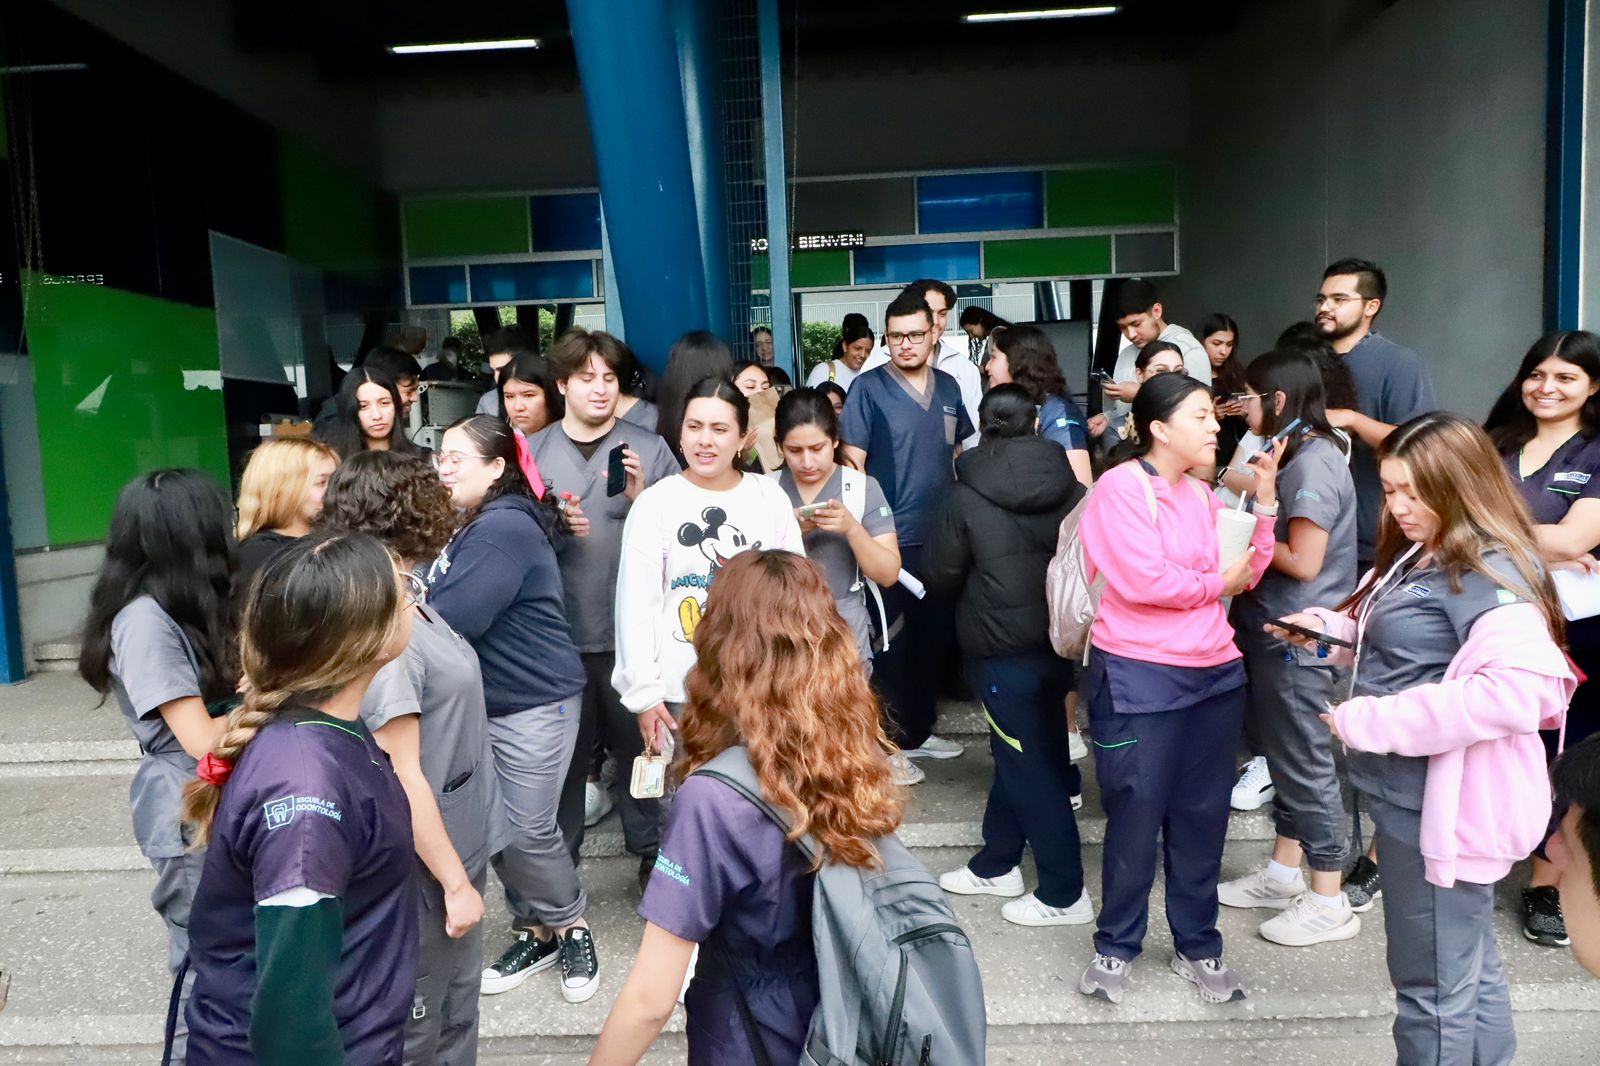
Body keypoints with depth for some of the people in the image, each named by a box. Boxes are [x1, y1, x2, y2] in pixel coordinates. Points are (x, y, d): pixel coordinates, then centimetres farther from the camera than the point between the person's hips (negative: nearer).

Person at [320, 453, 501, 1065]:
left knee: (457, 1006, 24)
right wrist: (455, 882, -17)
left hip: (458, 844, 9)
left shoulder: (408, 604, 1)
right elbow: (402, 778, -25)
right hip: (425, 866, -8)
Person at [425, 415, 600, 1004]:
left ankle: (572, 927, 21)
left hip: (534, 701, -9)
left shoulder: (505, 529, -19)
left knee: (529, 830, -2)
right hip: (478, 701, 9)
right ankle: (536, 931, 27)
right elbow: (433, 602, 9)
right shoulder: (467, 527, 11)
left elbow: (452, 619, -25)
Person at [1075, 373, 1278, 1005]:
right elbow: (1146, 580, -20)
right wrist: (1218, 583, -4)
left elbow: (1245, 573, 9)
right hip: (1140, 678, -7)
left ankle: (1198, 947, 30)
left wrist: (1264, 497, 2)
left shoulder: (1202, 494, 13)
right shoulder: (1120, 487, -11)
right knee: (1136, 816, 3)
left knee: (1203, 816, 14)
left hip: (1215, 673, 7)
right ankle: (1115, 947, 22)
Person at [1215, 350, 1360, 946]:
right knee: (1283, 757, 18)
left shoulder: (1314, 464, -18)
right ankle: (1283, 873, 33)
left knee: (1307, 764, 1)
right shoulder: (1293, 457, 12)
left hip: (1297, 641, -10)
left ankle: (1329, 904, 14)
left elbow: (1302, 561, -21)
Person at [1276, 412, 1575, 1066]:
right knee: (1467, 968, 24)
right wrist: (1331, 628, 5)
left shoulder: (1489, 574, -19)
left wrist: (1371, 721, -28)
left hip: (1440, 807, -9)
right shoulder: (1418, 559, 10)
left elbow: (1519, 688, -33)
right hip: (1406, 793, 9)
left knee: (1433, 984, 6)